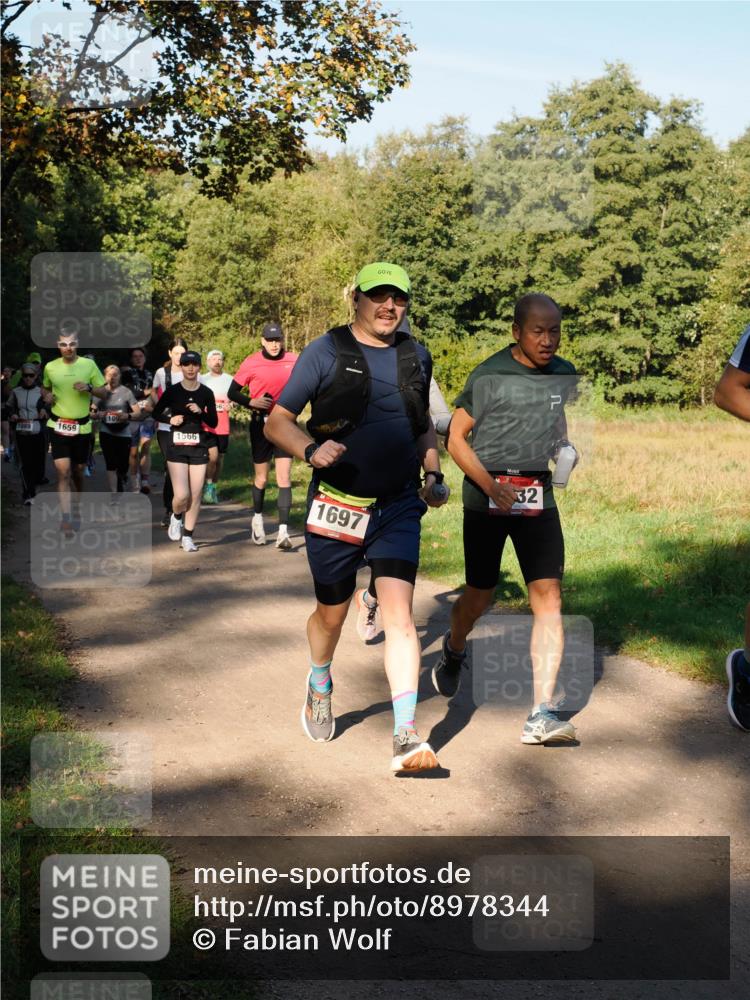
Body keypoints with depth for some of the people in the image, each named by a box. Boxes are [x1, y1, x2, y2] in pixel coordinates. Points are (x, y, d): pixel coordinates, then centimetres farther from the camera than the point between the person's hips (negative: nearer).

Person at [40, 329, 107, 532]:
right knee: (63, 471, -11)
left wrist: (89, 388, -17)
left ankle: (79, 497, 45)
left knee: (78, 469, 13)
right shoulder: (50, 367, 1)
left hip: (82, 426, 1)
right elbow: (44, 388, 19)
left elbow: (104, 392, 2)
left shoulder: (89, 364, -3)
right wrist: (47, 397, -3)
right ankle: (66, 519, -13)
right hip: (58, 426, 0)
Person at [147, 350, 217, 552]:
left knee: (196, 495, -1)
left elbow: (214, 423, 6)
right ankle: (176, 517, 21)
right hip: (176, 446, -2)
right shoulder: (172, 391, -1)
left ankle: (188, 536, 12)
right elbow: (155, 414, 9)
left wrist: (201, 412, -12)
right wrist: (171, 420, -9)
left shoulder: (206, 393, 3)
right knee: (181, 495, -12)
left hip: (198, 447, 2)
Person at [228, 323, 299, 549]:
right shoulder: (251, 363, -5)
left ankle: (283, 530, -12)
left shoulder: (293, 360, 1)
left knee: (284, 477, -9)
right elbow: (233, 392, 1)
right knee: (261, 477, 11)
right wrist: (251, 402, -15)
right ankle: (257, 518, 35)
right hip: (261, 424, -1)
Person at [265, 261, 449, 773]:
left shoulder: (417, 357, 8)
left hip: (399, 507, 2)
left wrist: (433, 472, 8)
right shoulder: (325, 353, -5)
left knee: (400, 614, -12)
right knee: (332, 613, 14)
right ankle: (320, 687, 46)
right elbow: (277, 422, -5)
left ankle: (407, 738, -12)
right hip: (336, 508, -2)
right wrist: (311, 449, -25)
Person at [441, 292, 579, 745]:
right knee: (480, 596, 10)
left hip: (539, 498, 3)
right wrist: (491, 486, -18)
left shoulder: (564, 375, 5)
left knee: (548, 597, -10)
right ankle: (454, 651, 45)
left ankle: (543, 715, -12)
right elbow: (456, 439, -6)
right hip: (486, 498, -3)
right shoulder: (489, 376, -9)